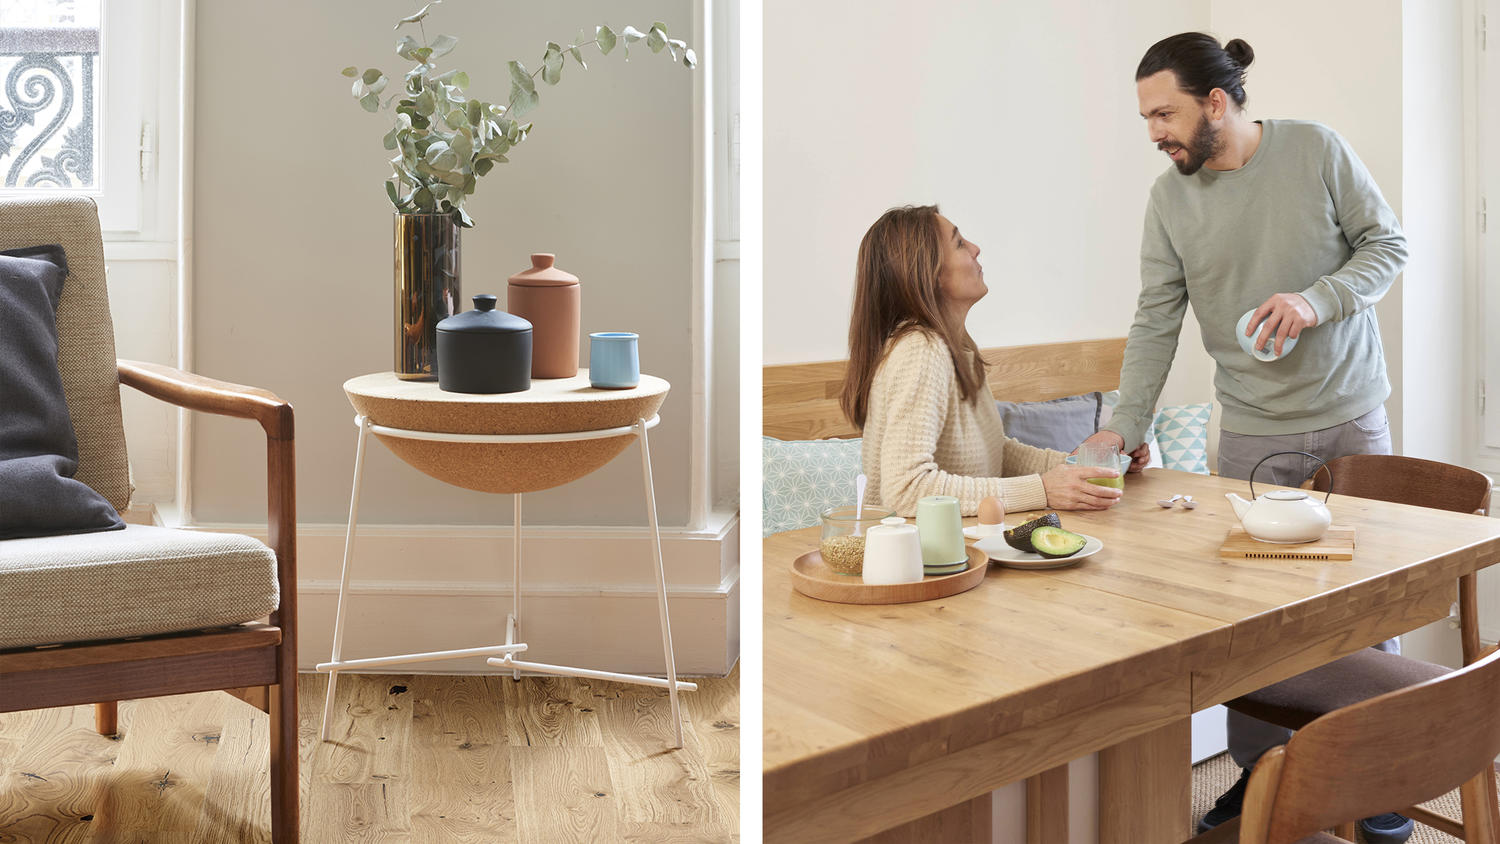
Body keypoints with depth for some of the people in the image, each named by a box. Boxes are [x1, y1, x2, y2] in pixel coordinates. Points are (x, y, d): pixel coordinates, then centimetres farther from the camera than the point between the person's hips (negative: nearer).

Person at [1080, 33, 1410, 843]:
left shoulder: (1317, 150, -6)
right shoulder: (1170, 199, -1)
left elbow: (1388, 244, 0)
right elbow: (1155, 320, -2)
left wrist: (1316, 300, -19)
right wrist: (1124, 423, -13)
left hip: (1351, 416, -1)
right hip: (1253, 434, 1)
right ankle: (1261, 771, 16)